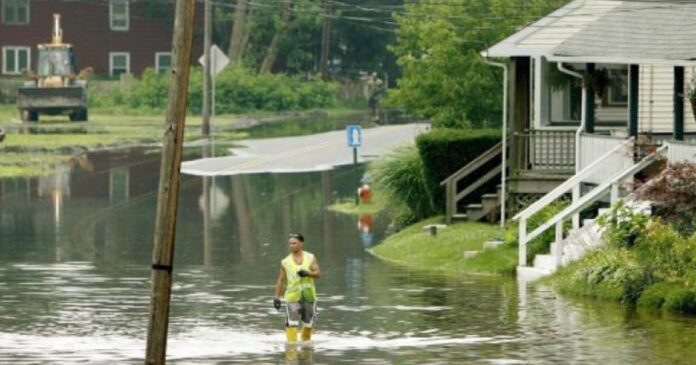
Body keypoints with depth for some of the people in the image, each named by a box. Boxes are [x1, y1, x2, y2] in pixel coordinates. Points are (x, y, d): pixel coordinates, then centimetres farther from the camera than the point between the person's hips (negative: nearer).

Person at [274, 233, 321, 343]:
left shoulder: (310, 258, 4)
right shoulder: (285, 262, 3)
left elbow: (318, 273, -4)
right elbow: (281, 280, 7)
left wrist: (308, 273, -24)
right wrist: (277, 297, 4)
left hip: (309, 295, 2)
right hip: (293, 295, -2)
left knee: (308, 323, 11)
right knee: (292, 322, -16)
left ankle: (305, 341, 30)